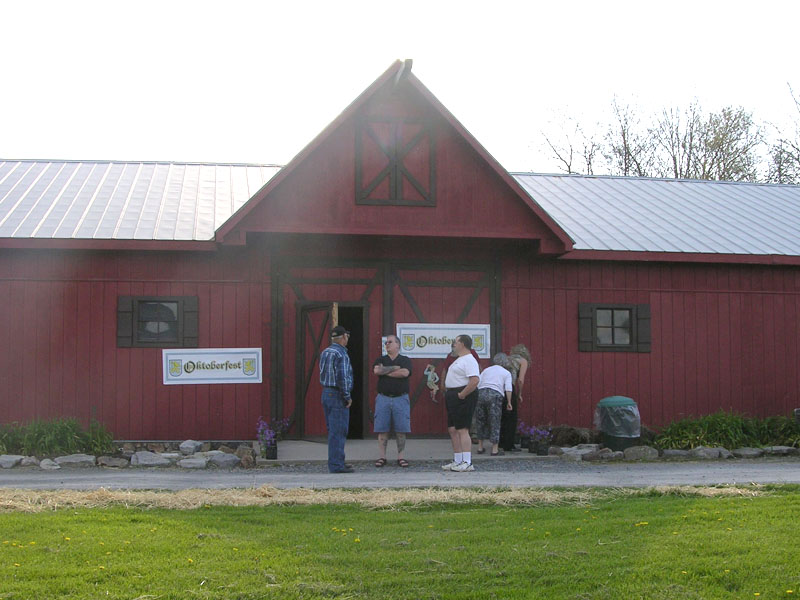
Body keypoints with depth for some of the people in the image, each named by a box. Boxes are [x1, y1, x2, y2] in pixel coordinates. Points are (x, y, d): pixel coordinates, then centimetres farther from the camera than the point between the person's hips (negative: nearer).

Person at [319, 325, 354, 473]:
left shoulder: (325, 352, 11)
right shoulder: (341, 354, -16)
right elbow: (342, 378, -21)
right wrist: (347, 396, -12)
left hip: (326, 393, 9)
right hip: (337, 395, -9)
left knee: (333, 430, 15)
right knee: (338, 432, -5)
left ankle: (336, 462, 22)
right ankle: (336, 465, -5)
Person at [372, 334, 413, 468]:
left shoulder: (405, 360, 8)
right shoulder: (381, 360, 13)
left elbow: (405, 373, -12)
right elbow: (376, 370, -8)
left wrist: (386, 371, -5)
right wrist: (395, 368, -6)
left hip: (401, 398, -1)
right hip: (383, 398, 1)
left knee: (401, 430, -1)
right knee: (382, 429, -1)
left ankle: (400, 457, 6)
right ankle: (382, 457, 5)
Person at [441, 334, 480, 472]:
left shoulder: (469, 360, -14)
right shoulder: (459, 360, 20)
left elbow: (475, 380, -26)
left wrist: (461, 395, -23)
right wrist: (448, 393, 16)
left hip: (463, 398, -11)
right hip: (453, 398, 11)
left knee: (462, 429, -12)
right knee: (452, 429, 12)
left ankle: (467, 463, -12)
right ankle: (457, 461, 19)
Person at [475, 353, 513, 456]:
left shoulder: (486, 370, 24)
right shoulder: (506, 373, 15)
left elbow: (477, 384, 13)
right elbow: (508, 389, 1)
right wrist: (509, 402, 6)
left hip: (481, 393, 3)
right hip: (495, 395, -3)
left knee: (480, 421, 14)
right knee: (495, 422, 4)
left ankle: (480, 447, 21)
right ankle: (495, 449, 4)